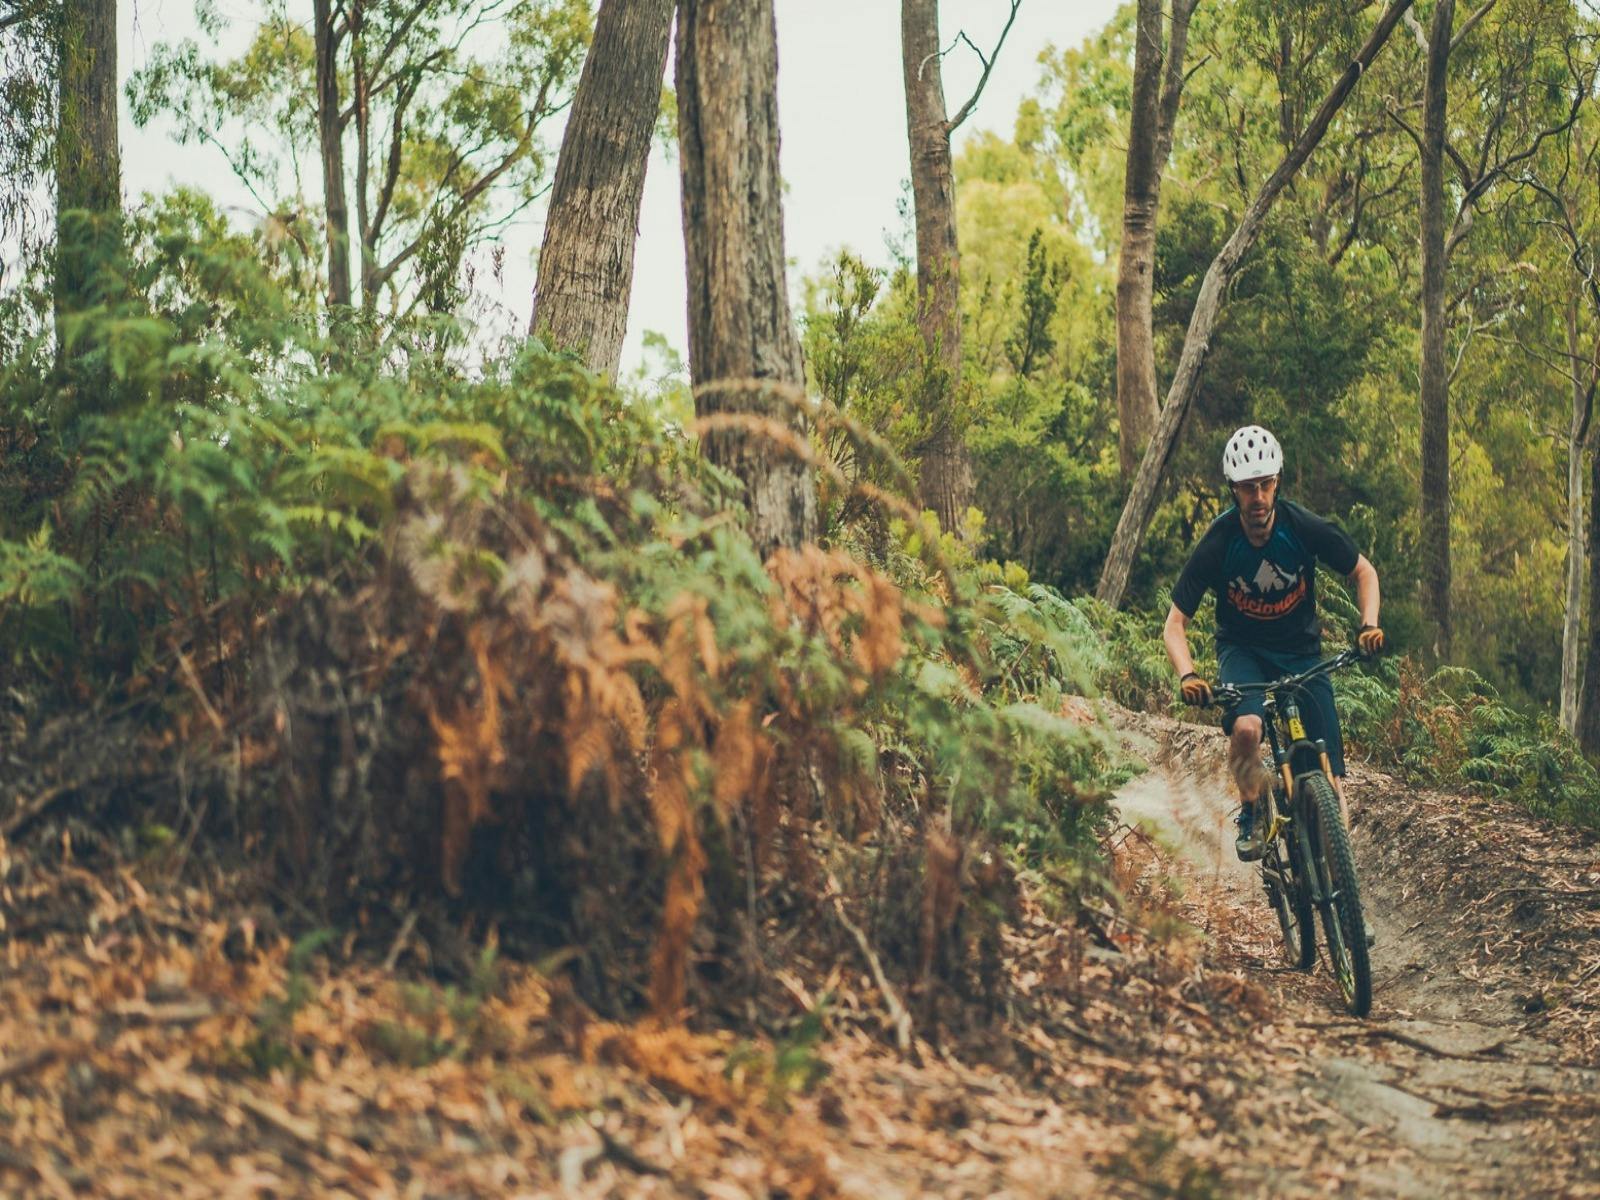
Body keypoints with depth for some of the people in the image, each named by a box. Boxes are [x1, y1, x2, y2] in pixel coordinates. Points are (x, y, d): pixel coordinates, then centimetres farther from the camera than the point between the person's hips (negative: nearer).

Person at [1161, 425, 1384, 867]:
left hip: (1301, 650, 1)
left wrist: (1369, 624, -19)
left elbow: (1364, 572, -1)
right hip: (1243, 650, -1)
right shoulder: (1217, 544, -21)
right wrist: (1187, 676, -35)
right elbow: (1175, 624, -17)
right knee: (1246, 729, -34)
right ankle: (1249, 812, -7)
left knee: (1329, 778, -11)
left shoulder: (1305, 528, -18)